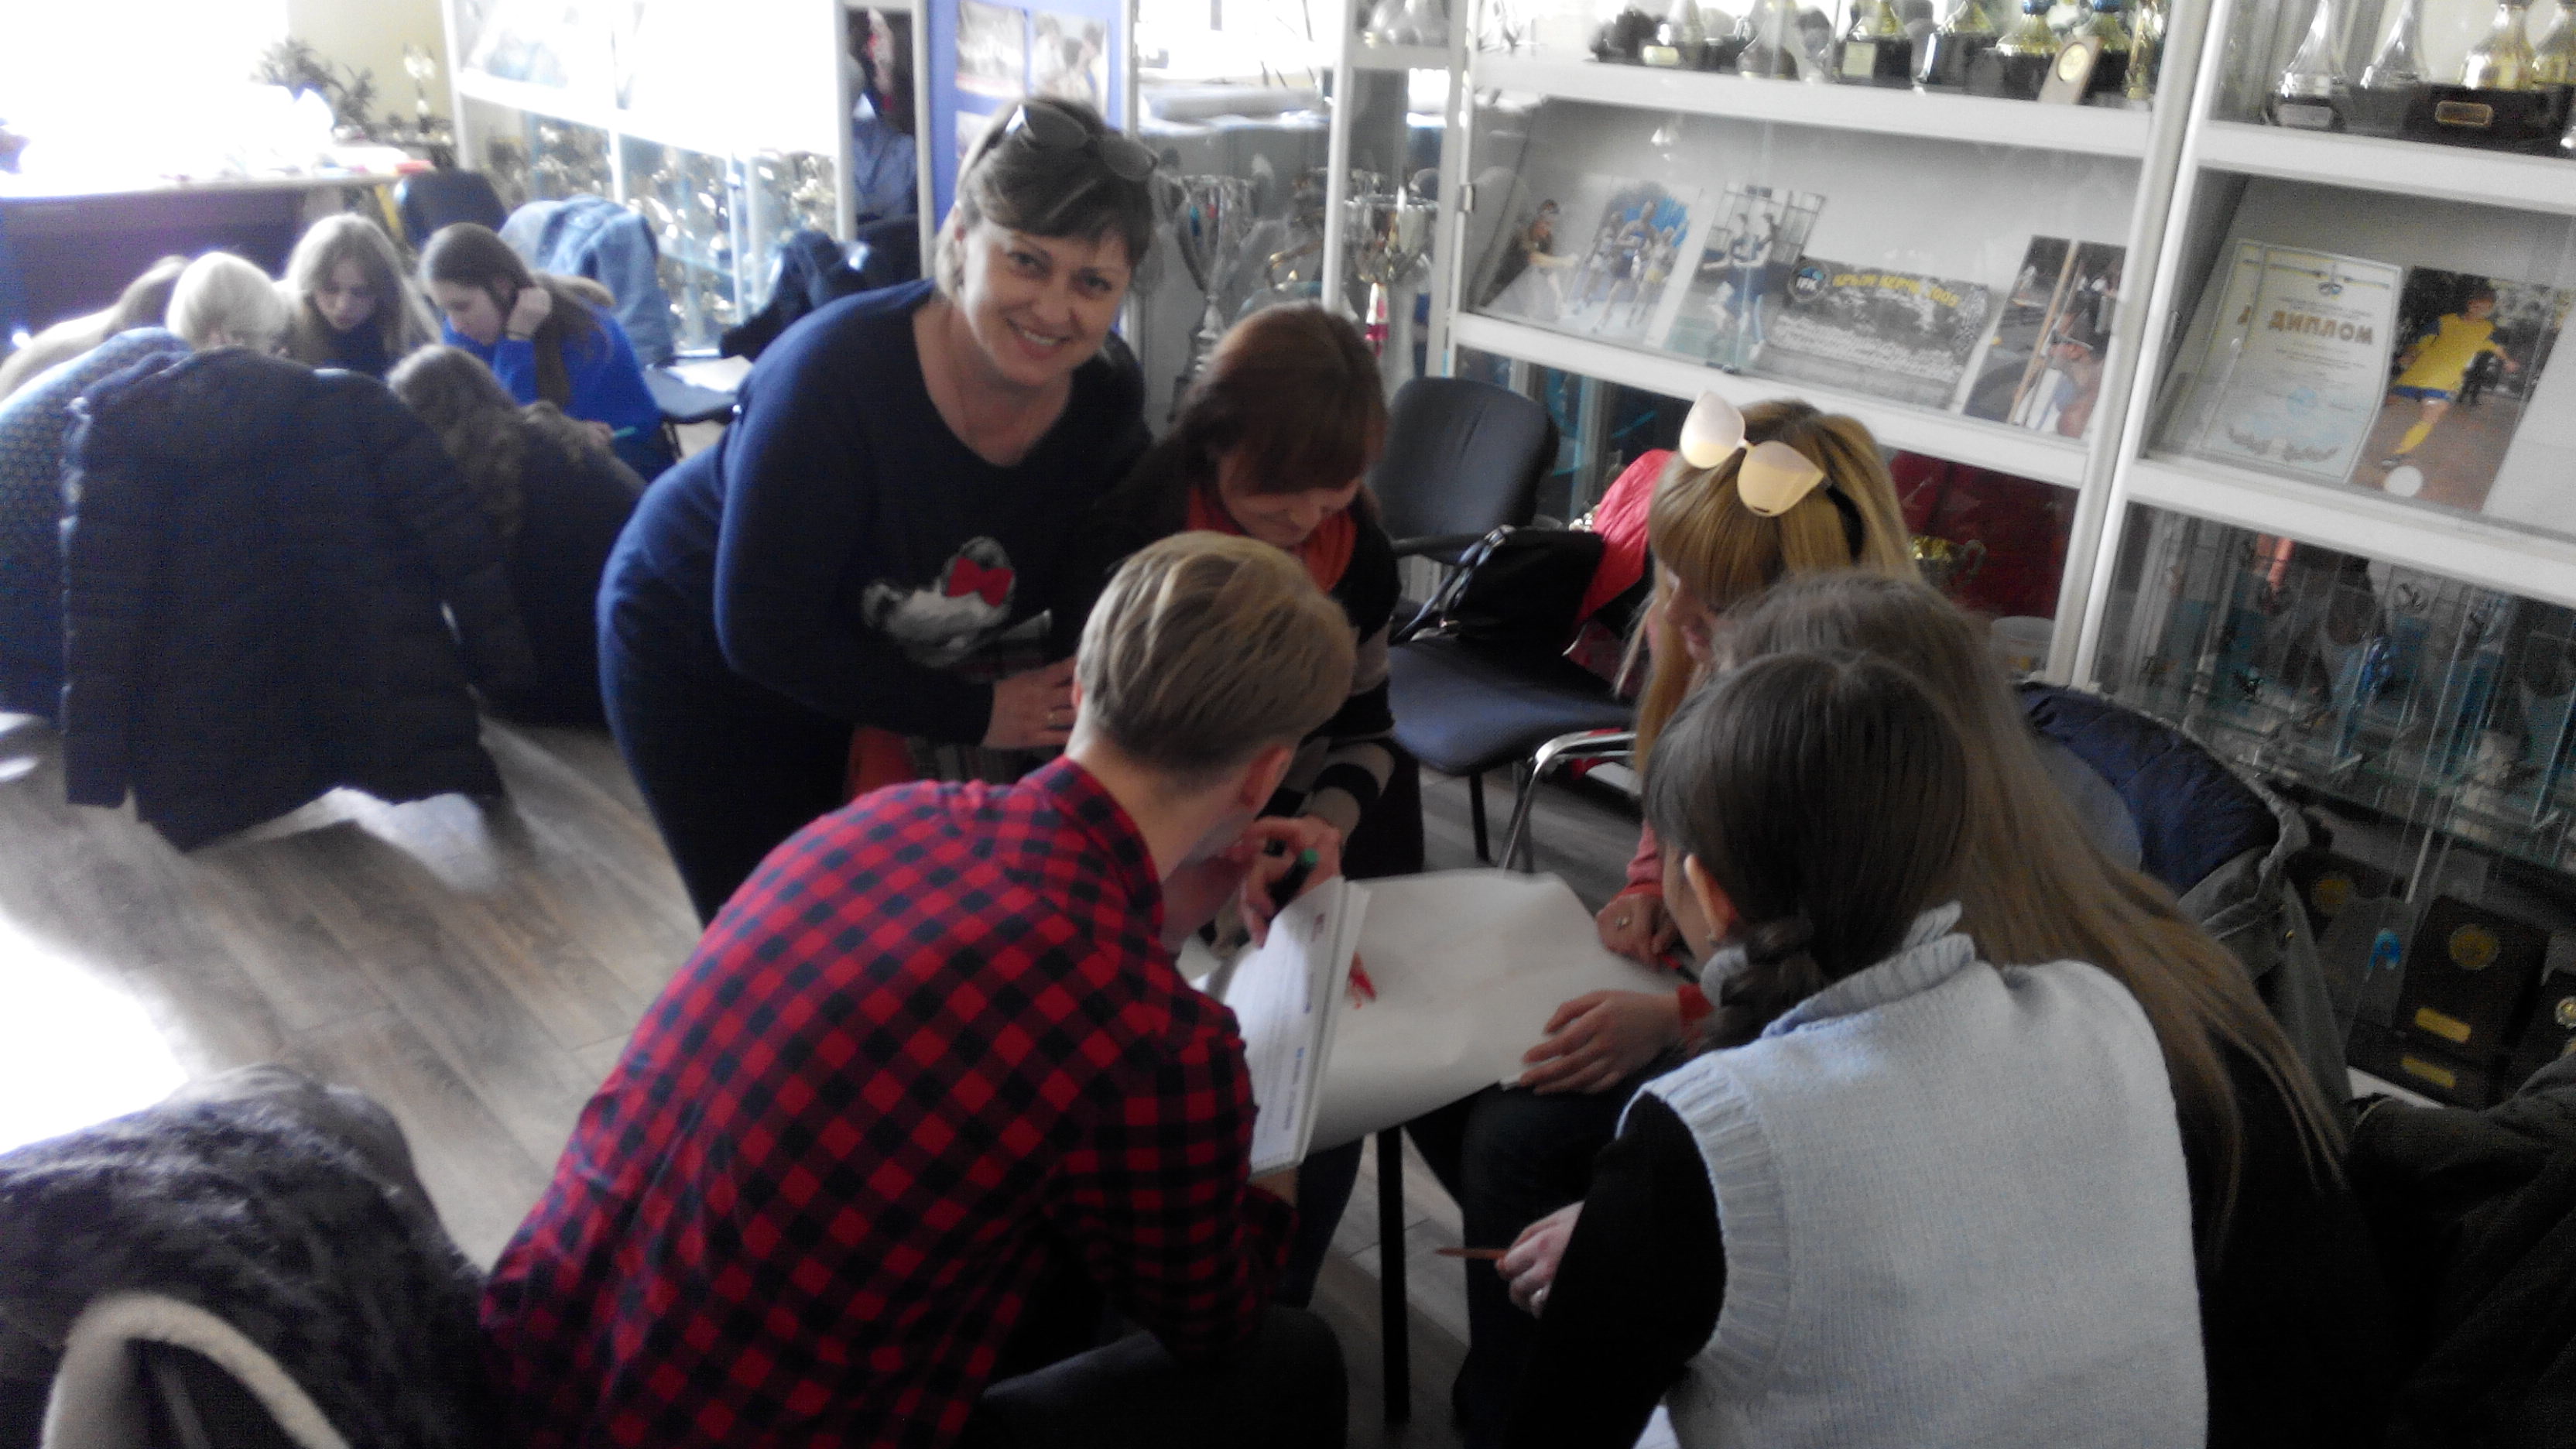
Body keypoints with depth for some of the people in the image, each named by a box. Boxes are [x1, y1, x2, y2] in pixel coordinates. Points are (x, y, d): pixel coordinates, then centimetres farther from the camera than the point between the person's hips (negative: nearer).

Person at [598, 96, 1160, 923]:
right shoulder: (835, 372, -34)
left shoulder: (1108, 406, -18)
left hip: (886, 677, 4)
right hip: (703, 662, -4)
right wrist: (976, 716, -26)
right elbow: (764, 633, -30)